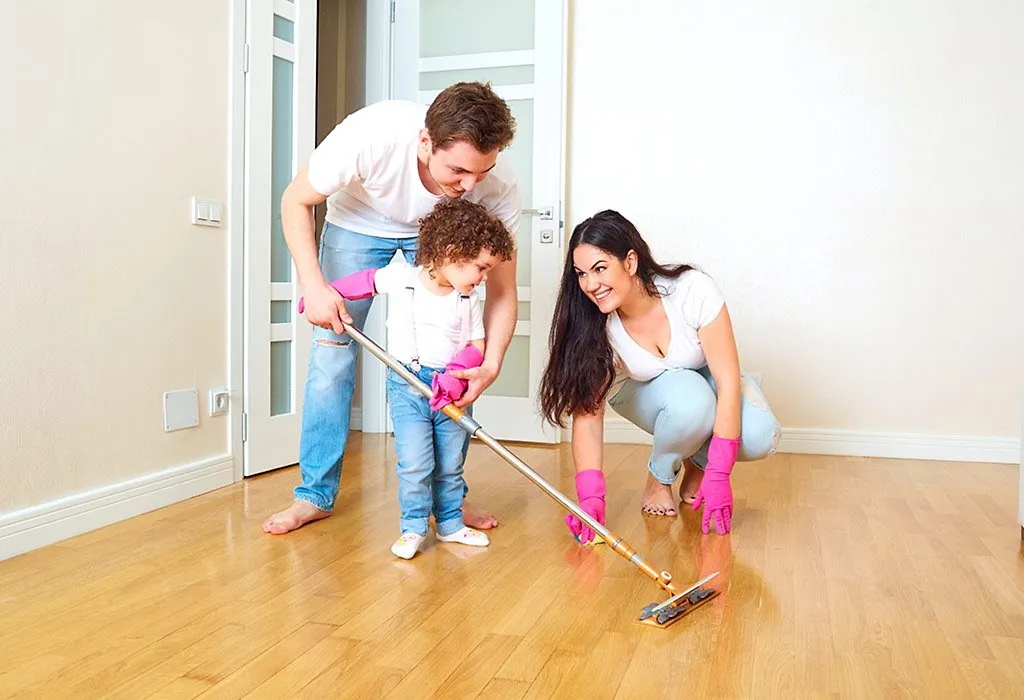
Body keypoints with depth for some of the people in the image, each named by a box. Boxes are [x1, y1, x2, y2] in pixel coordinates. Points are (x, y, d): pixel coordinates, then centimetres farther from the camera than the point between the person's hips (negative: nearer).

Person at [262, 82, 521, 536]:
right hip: (358, 222, -1)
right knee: (332, 348, -7)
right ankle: (315, 494, 6)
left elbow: (502, 288, -22)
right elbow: (296, 201, -21)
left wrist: (491, 364, -37)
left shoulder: (498, 185, -33)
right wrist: (313, 285, -32)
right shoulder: (371, 135, -40)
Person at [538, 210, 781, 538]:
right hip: (644, 395, 0)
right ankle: (659, 477, -6)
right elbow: (588, 412, -28)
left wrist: (718, 474, -36)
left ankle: (698, 464, 2)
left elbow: (728, 379, -30)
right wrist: (591, 495, -42)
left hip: (707, 381, 0)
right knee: (690, 397, -37)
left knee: (758, 438, -31)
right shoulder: (596, 325, -26)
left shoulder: (693, 290, -32)